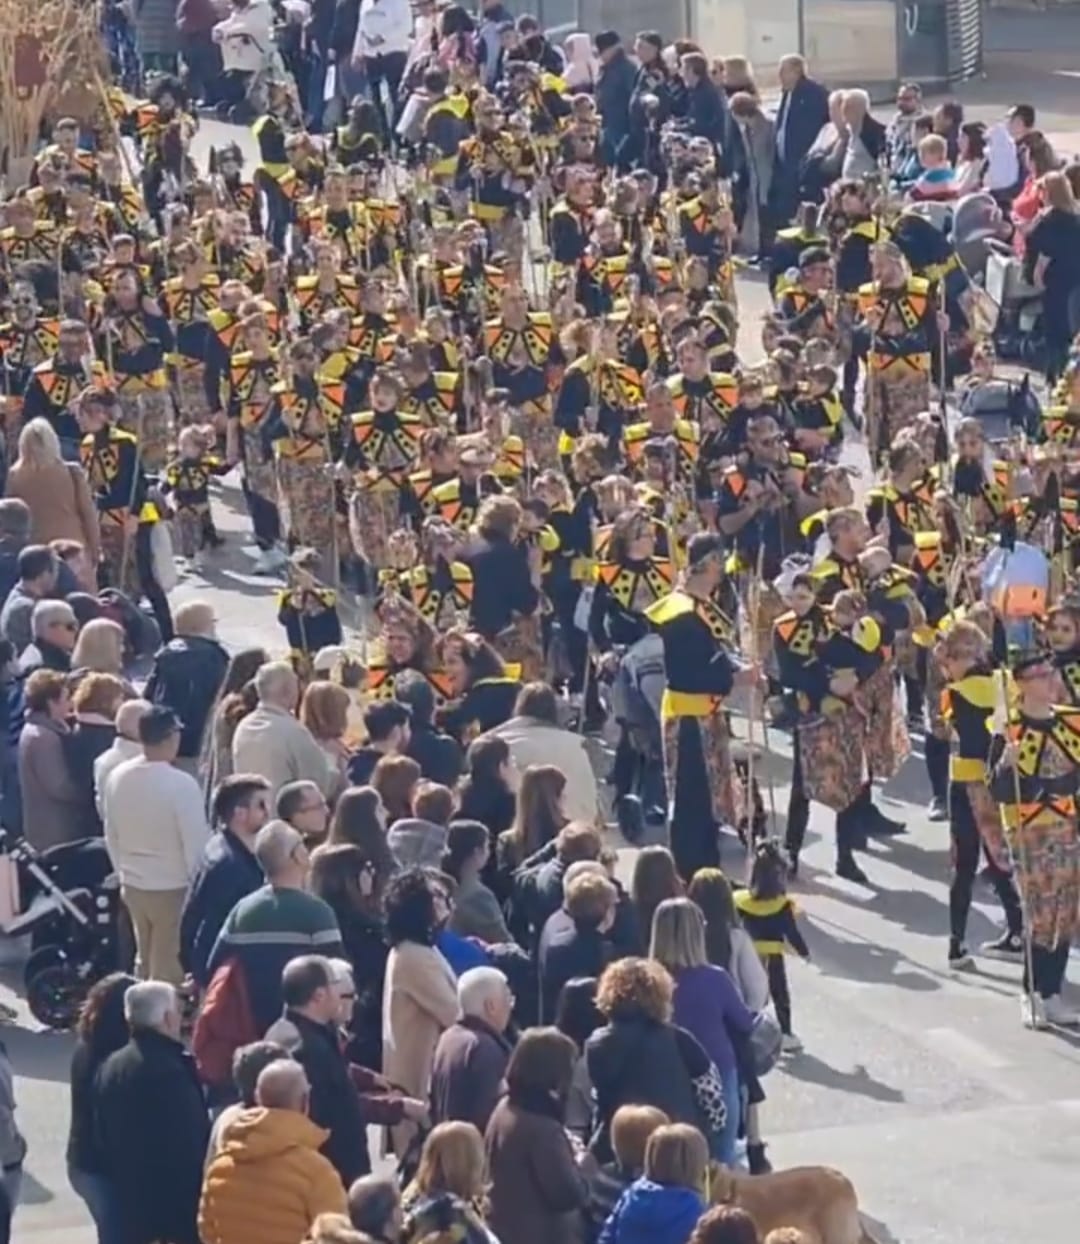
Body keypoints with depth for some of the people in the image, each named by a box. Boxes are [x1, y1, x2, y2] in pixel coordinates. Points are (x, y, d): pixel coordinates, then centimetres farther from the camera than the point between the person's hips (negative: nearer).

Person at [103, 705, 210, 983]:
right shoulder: (181, 784, -23)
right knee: (168, 969, 3)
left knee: (145, 961, 20)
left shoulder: (118, 777, -4)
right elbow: (195, 844, -18)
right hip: (173, 888, -6)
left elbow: (111, 836, 7)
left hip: (132, 885, 6)